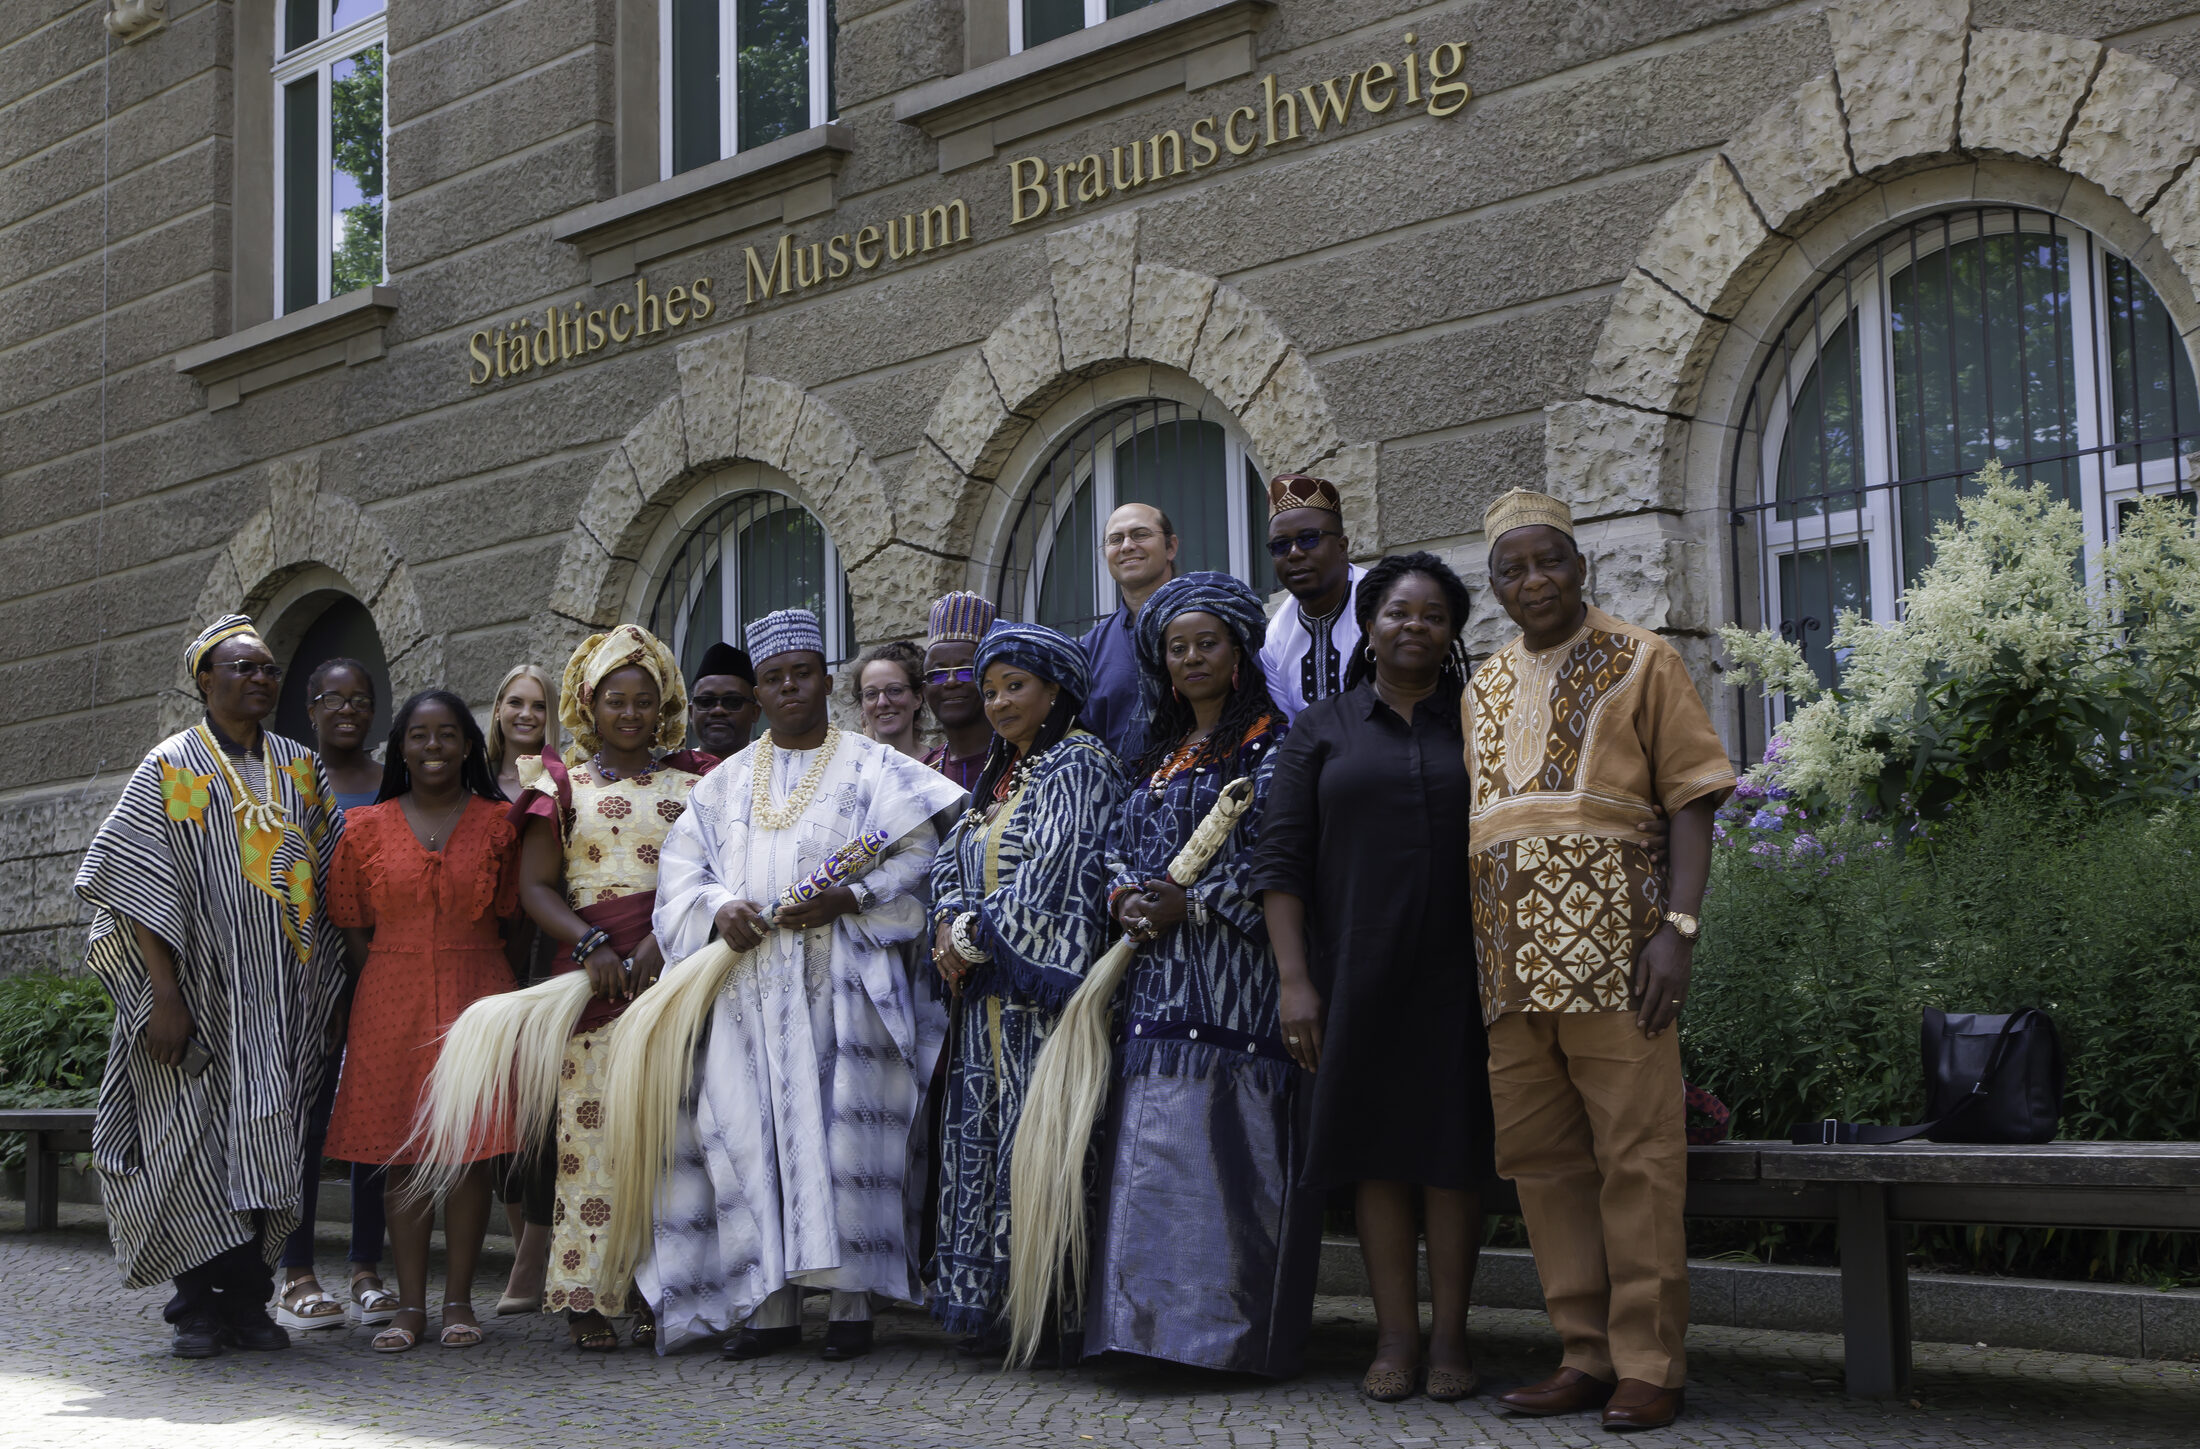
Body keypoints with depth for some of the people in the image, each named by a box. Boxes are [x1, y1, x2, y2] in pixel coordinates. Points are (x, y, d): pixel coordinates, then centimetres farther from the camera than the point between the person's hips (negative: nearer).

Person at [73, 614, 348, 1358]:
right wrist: (164, 995, -16)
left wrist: (327, 989, 6)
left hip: (280, 997, 4)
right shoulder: (170, 768, -2)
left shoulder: (301, 769, 11)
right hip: (201, 995, -4)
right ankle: (200, 1308, 5)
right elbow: (139, 886, -9)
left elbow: (330, 882, 13)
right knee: (197, 1144, -3)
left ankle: (248, 1302, 13)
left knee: (262, 1146, 5)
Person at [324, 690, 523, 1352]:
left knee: (468, 1149, -1)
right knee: (401, 1153, 1)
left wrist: (492, 995, 0)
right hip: (391, 999, 1)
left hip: (476, 998, -1)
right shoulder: (366, 827, 8)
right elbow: (353, 928, 9)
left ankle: (458, 1301, 7)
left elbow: (513, 920, 7)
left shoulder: (497, 824, 6)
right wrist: (396, 981, 2)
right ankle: (409, 1305, 6)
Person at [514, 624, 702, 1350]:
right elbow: (534, 886, 3)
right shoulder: (564, 785, 10)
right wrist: (590, 945, -11)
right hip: (592, 981, -1)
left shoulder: (687, 790, 14)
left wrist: (662, 940, -10)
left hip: (671, 973, 2)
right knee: (592, 1131, -6)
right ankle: (586, 1298, -3)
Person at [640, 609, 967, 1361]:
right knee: (752, 1135, -2)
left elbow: (920, 854, -2)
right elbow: (681, 864, 12)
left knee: (843, 1130, -8)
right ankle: (770, 1305, 4)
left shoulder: (871, 766, 8)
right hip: (749, 981, 3)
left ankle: (851, 1300, -2)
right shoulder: (726, 781, 19)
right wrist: (718, 909, -9)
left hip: (839, 982, -3)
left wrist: (847, 899, -15)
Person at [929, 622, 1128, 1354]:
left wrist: (975, 932, -11)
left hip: (1038, 982, -8)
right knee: (983, 1139, 6)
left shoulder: (1079, 765, -5)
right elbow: (950, 861, 17)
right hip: (985, 992, 8)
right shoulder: (996, 778, 21)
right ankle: (996, 1304, 11)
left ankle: (1057, 1308, -5)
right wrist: (953, 924, -3)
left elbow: (1056, 869, -16)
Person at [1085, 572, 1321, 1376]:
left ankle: (1230, 1327, -8)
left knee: (1222, 1146, -11)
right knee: (1153, 1148, 2)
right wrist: (1127, 897, -1)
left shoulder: (1270, 743, 0)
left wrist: (1188, 903, -14)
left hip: (1234, 972, -7)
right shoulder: (1160, 754, 22)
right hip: (1157, 973, 7)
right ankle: (1158, 1318, 6)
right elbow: (1120, 841, 20)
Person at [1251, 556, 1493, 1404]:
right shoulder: (1322, 730, 7)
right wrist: (1293, 977, -7)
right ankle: (1396, 1335, 9)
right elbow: (1282, 858, 1)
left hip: (1457, 978, 0)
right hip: (1356, 976, 0)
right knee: (1375, 1150, 2)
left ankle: (1450, 1333, 9)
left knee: (1452, 1151, 1)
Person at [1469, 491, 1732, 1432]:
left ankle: (1649, 1364, 0)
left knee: (1635, 1154, -6)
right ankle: (1586, 1353, 15)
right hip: (1510, 946, 5)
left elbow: (1690, 797, -1)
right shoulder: (1484, 690, 20)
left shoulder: (1639, 662, 6)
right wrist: (1471, 948, 10)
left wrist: (1678, 926, -13)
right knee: (1540, 1156, 7)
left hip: (1609, 930, -5)